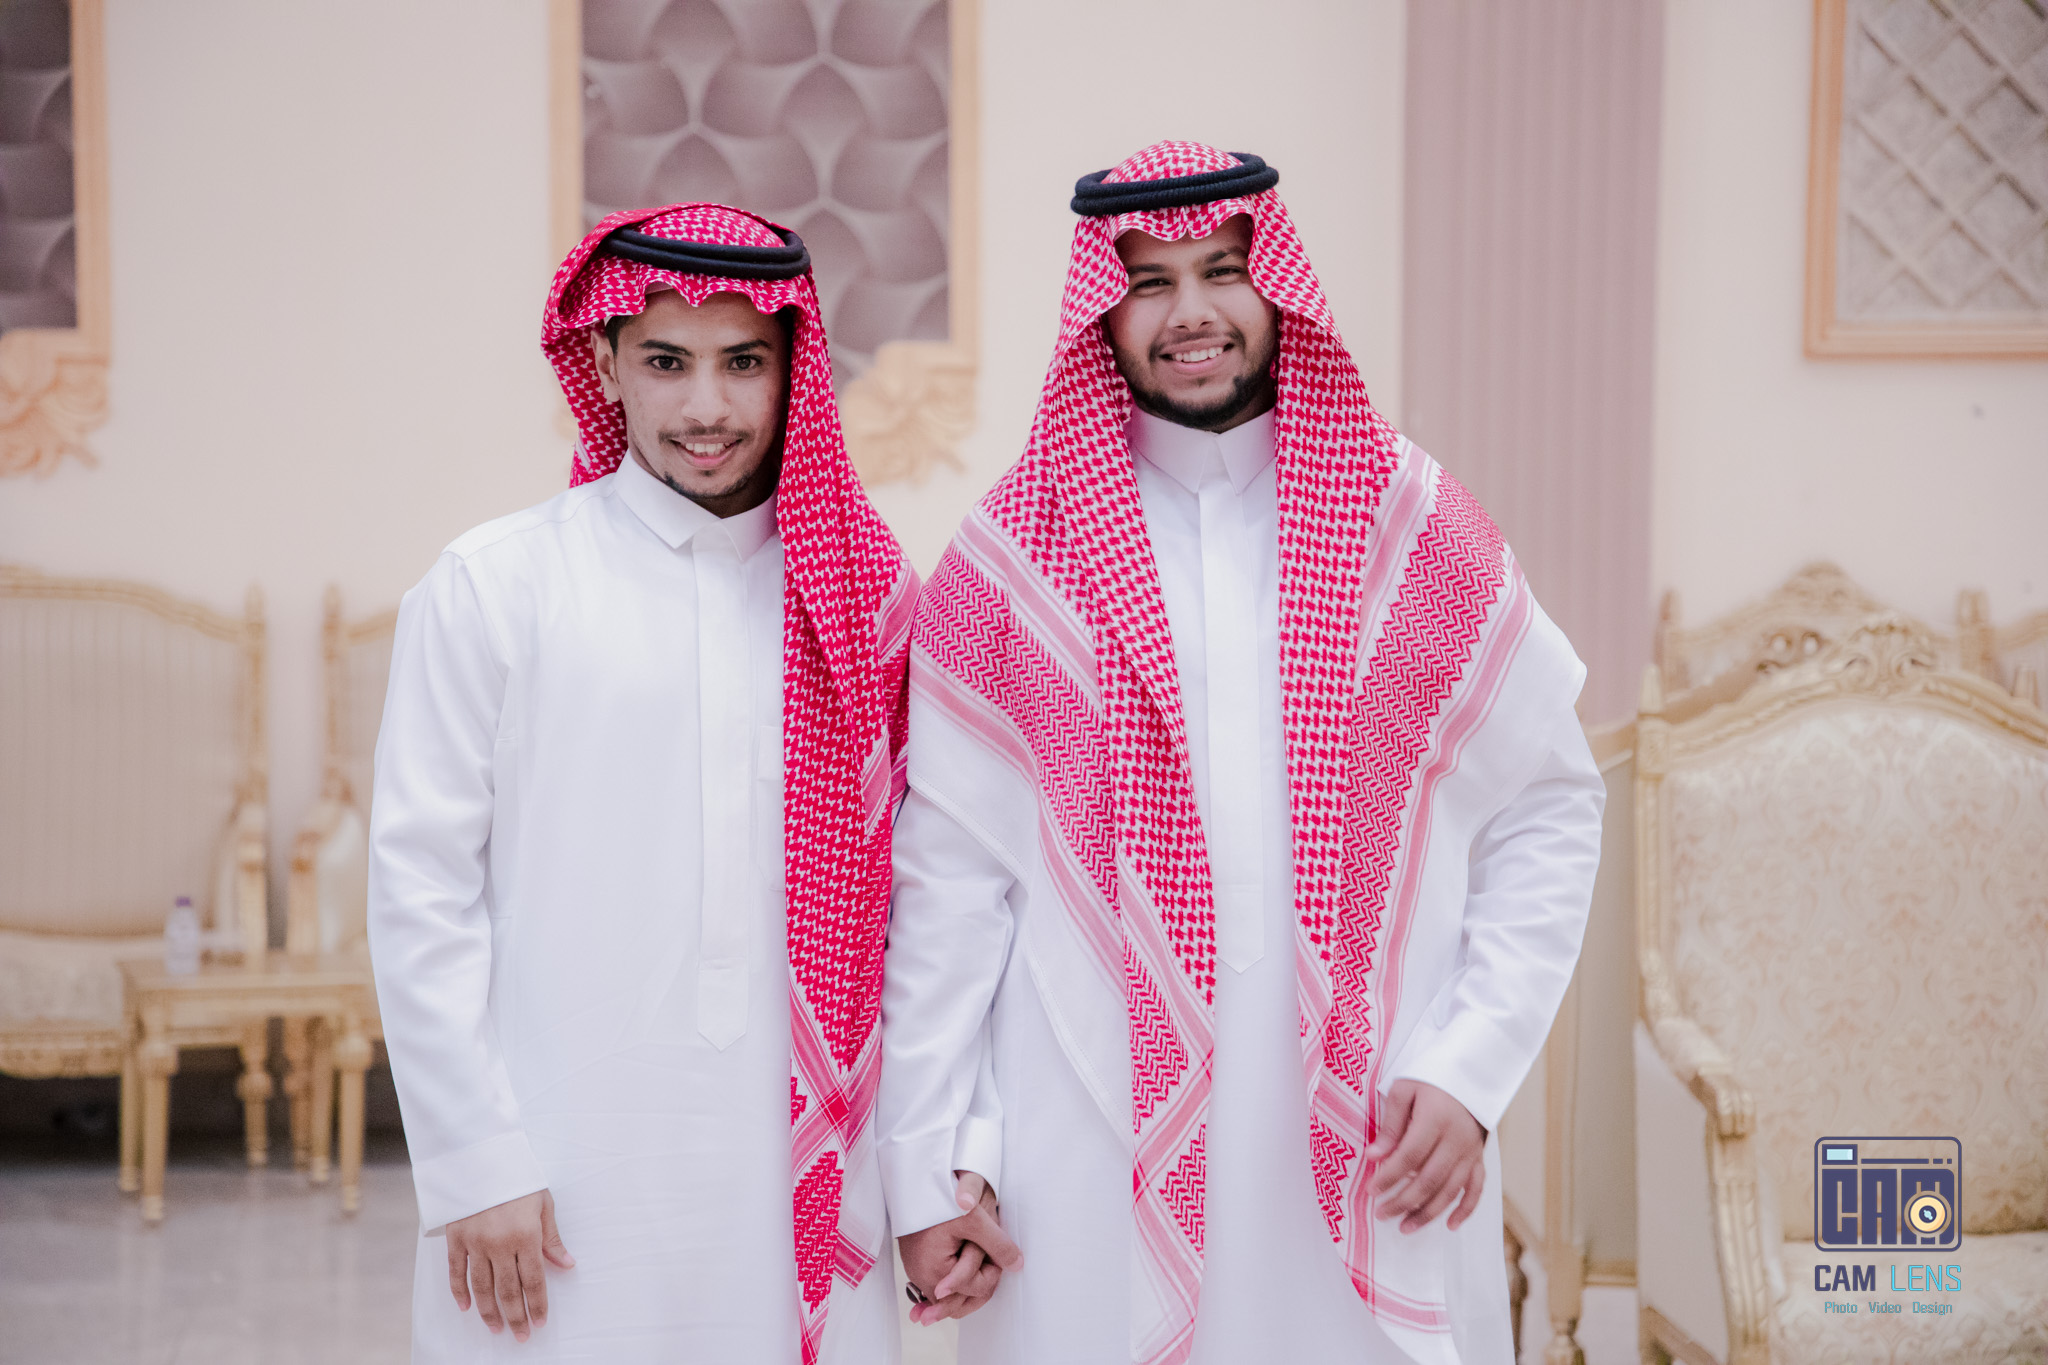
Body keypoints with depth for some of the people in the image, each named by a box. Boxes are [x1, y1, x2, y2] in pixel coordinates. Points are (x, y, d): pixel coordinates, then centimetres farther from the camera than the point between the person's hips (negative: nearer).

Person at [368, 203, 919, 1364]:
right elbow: (421, 889, -3)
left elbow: (901, 888, 8)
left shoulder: (867, 590, 6)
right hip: (563, 1190, -2)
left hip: (802, 1179, 2)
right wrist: (475, 1164, -6)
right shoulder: (497, 584, -3)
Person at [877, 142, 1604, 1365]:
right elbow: (949, 875, 0)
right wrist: (933, 1164, -2)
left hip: (1371, 1162, 1)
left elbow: (1548, 815, 6)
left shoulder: (1417, 528, 3)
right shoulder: (1016, 556, 0)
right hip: (1094, 1164, -1)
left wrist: (1467, 1075, -4)